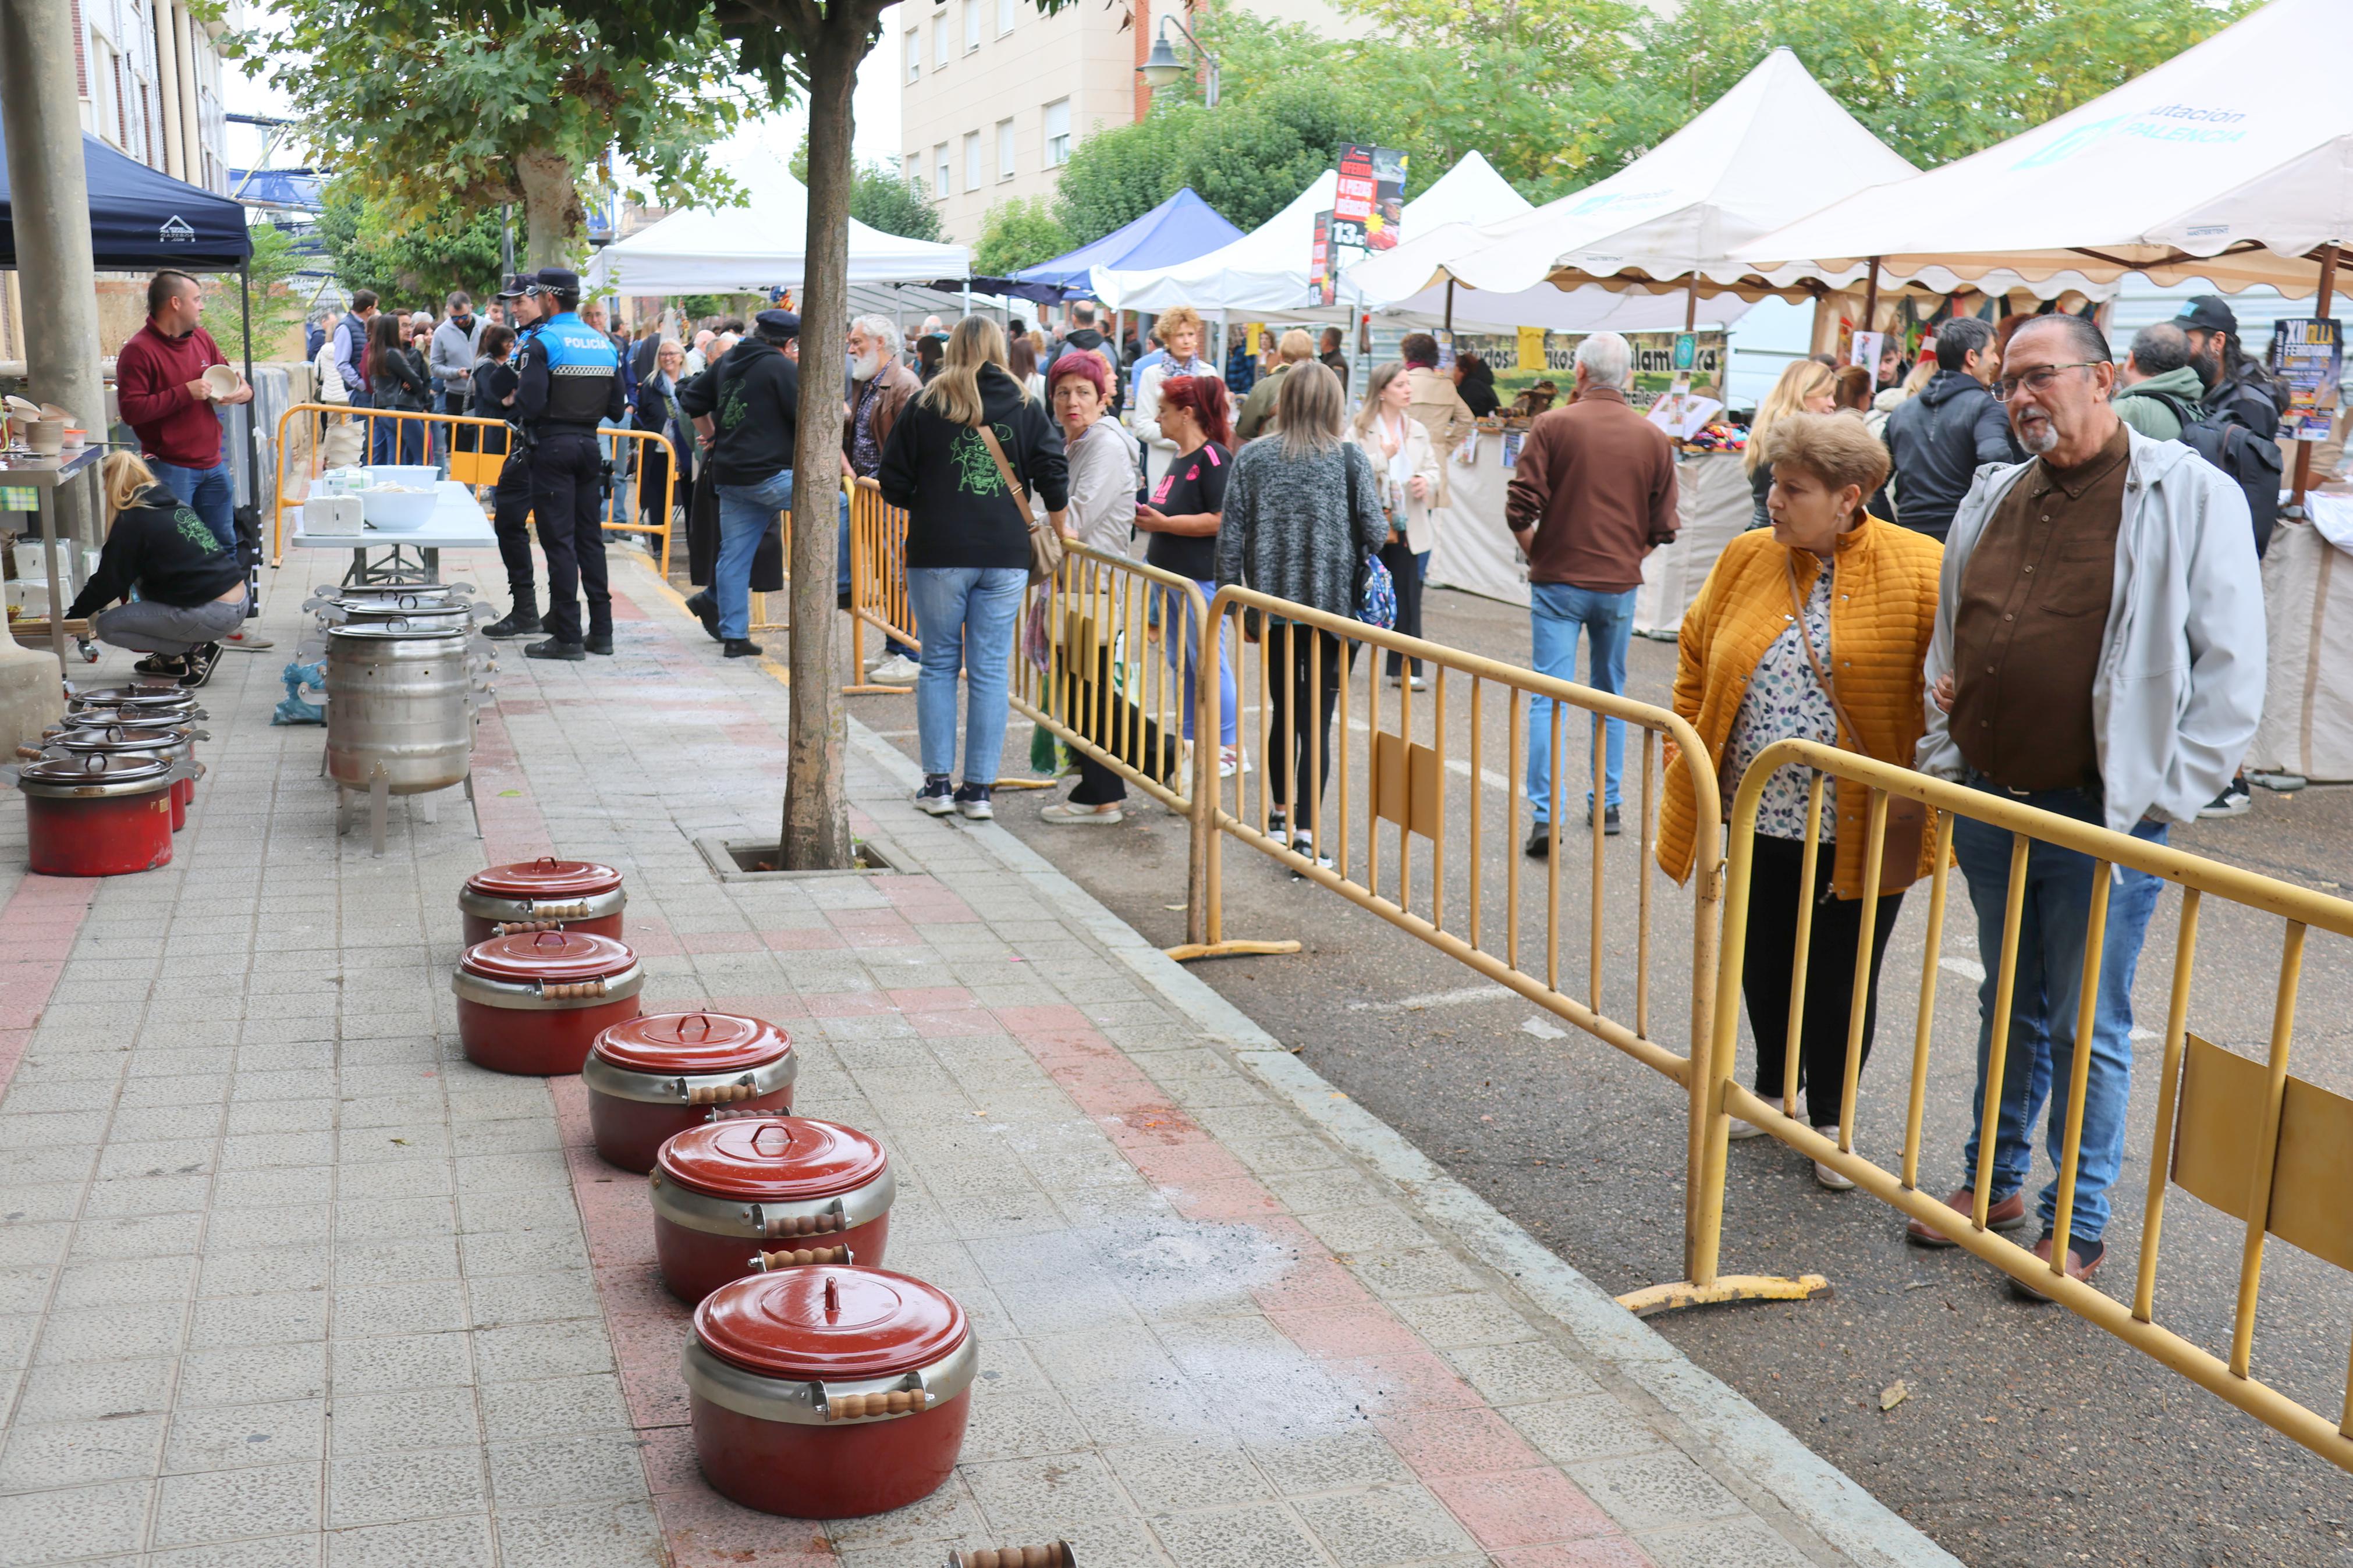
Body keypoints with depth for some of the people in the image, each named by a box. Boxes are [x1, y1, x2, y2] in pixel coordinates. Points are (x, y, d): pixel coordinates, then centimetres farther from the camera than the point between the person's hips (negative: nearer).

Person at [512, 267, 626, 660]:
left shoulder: (541, 343, -11)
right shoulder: (604, 343, 9)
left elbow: (529, 405, -19)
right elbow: (616, 408, 11)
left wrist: (516, 399, 2)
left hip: (553, 447, -6)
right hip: (589, 445, 6)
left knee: (558, 540, -3)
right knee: (590, 537, 12)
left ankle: (567, 636, -3)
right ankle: (601, 631, 13)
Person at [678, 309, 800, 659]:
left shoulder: (727, 363, 17)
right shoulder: (782, 368, -7)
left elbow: (691, 400, 26)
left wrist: (713, 437, 34)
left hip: (730, 477, 8)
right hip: (769, 474, -8)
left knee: (734, 555, 10)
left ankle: (733, 635, 13)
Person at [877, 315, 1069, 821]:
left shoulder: (926, 406, 1)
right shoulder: (1026, 408, 4)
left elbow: (893, 483, 1)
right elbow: (1054, 475, -2)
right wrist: (1058, 528, 12)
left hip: (938, 553, -1)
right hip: (1006, 556, 1)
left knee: (939, 665, 9)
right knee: (991, 671, 5)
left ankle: (938, 783, 10)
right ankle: (979, 789, 7)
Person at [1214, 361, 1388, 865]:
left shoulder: (1252, 458, 0)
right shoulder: (1350, 459, -6)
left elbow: (1230, 536, 0)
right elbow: (1375, 531, -7)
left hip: (1274, 603, 3)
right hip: (1335, 604, -3)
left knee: (1283, 711, 19)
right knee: (1317, 719, -2)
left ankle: (1283, 814, 33)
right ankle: (1305, 832, -5)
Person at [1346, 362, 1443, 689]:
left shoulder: (1418, 431, 12)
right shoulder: (1359, 431, -5)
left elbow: (1433, 469, 14)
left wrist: (1427, 482, -7)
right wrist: (1383, 456, -17)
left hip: (1407, 527, 4)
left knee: (1408, 598, 3)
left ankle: (1404, 668, 8)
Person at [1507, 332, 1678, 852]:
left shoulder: (1553, 426, -9)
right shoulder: (1654, 439, 1)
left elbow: (1520, 509, -12)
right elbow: (1662, 527, 3)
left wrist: (1537, 556, 5)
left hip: (1558, 580, -3)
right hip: (1620, 585, 3)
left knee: (1549, 697, -2)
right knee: (1610, 693, 18)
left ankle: (1545, 814, -9)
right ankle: (1606, 804, 25)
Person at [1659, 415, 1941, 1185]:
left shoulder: (1920, 571, -11)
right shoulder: (1746, 559, 2)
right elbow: (1696, 661, 11)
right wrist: (1691, 770, 6)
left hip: (1858, 831, -4)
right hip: (1756, 821, 4)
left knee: (1841, 979, 10)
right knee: (1763, 964, 18)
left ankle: (1828, 1118, 29)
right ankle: (1772, 1088, 41)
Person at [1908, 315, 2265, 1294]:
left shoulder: (2191, 497, -8)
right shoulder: (1992, 499, 10)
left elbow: (2231, 672, -9)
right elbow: (1948, 642, 21)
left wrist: (2158, 800, -11)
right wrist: (1943, 760, 12)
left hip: (2100, 818, -6)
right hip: (1989, 807, 6)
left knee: (2086, 1030, 5)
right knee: (2010, 1006, 19)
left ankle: (2079, 1228, 19)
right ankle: (1994, 1184, 34)